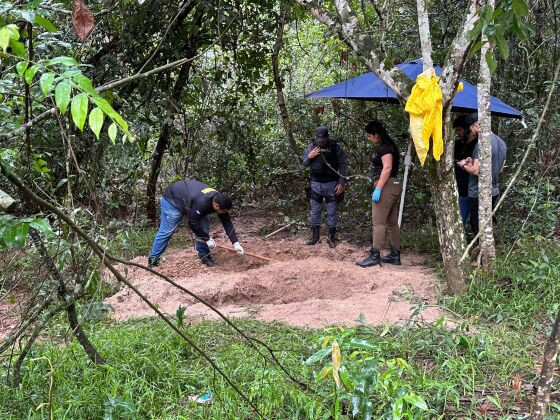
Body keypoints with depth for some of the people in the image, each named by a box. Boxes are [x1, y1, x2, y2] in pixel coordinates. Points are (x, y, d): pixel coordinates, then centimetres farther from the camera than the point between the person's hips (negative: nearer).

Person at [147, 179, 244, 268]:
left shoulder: (220, 201, -18)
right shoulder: (202, 202, -41)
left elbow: (227, 224, -11)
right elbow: (192, 223, -31)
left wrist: (236, 243, -16)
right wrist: (207, 239, -22)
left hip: (188, 200, 8)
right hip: (172, 200, -7)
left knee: (204, 226, -5)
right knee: (166, 231, -8)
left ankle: (204, 256, 5)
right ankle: (153, 259, 2)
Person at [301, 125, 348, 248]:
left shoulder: (335, 147, -6)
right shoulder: (311, 146, 1)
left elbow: (343, 165, -4)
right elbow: (304, 164, 8)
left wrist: (341, 183, -9)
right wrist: (309, 157, -13)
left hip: (332, 184, -2)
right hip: (316, 184, 3)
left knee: (332, 212, 3)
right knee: (315, 211, 8)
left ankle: (332, 237, 13)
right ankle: (315, 235, 20)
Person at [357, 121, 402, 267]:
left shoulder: (384, 147, -12)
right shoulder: (388, 145, 18)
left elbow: (387, 168, -21)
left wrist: (378, 188, -24)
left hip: (386, 186, -10)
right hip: (394, 185, 10)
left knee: (378, 222, -10)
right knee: (392, 222, 12)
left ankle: (374, 256, -10)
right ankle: (395, 255, 17)